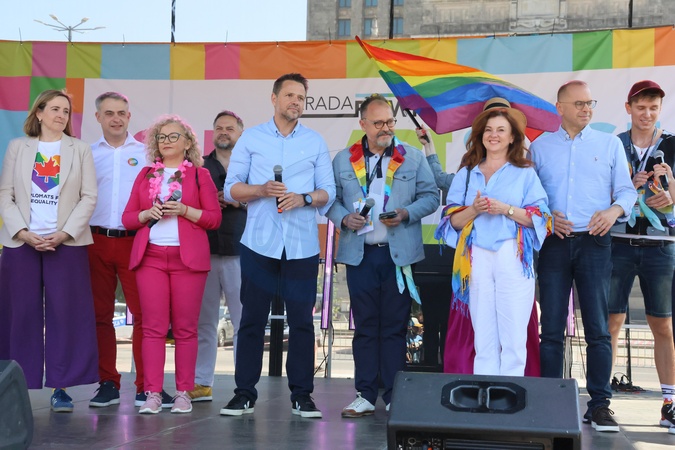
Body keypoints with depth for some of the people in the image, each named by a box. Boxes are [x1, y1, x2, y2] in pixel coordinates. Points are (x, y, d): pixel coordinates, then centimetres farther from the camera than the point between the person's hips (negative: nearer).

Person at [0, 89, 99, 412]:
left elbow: (89, 197, 2)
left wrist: (64, 234, -10)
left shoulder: (80, 150, 9)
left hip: (66, 243, -1)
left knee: (65, 314, -4)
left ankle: (61, 388, 1)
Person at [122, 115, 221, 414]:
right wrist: (146, 214, -5)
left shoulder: (199, 175, 9)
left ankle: (183, 393, 3)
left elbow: (214, 218, 3)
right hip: (150, 257, 2)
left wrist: (184, 210, -11)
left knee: (185, 328, -2)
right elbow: (127, 218, 15)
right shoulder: (145, 175, 18)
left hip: (187, 257, -2)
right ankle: (152, 393, -2)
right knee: (153, 327, -3)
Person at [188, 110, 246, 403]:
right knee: (203, 320, 4)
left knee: (243, 321, -3)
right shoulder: (199, 167, 16)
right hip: (204, 252, 2)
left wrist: (240, 200, -11)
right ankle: (201, 383, 9)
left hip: (240, 253, -2)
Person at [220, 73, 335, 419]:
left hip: (302, 245, 1)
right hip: (259, 243, -1)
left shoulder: (316, 142, 11)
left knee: (301, 320, 2)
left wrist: (304, 198, -11)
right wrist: (262, 190, -13)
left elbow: (328, 192, 8)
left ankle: (302, 395, 10)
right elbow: (231, 188, 4)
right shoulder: (250, 138, 8)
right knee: (252, 319, 2)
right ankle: (244, 394, 10)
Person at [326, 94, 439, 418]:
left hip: (399, 254, -1)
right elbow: (331, 199, 11)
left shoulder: (413, 158, 6)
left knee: (394, 327, 2)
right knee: (365, 326, 4)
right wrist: (343, 218, -9)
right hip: (359, 254, 1)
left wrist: (406, 214, -11)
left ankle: (394, 396, 9)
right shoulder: (344, 160, 10)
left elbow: (430, 196, 5)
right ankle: (365, 395, 10)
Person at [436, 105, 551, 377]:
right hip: (476, 257, 2)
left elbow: (540, 217, 3)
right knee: (483, 336, 1)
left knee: (513, 335, -7)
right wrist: (474, 210, -7)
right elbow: (452, 219, 12)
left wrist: (506, 209, -11)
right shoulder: (466, 173, 17)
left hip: (513, 256, -2)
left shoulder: (525, 173, 11)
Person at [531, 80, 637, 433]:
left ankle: (599, 404, 3)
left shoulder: (609, 144, 11)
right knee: (551, 328, 2)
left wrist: (614, 210, -11)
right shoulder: (539, 147, 12)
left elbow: (626, 190, 9)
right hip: (554, 243, 1)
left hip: (594, 243, 0)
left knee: (598, 329, -3)